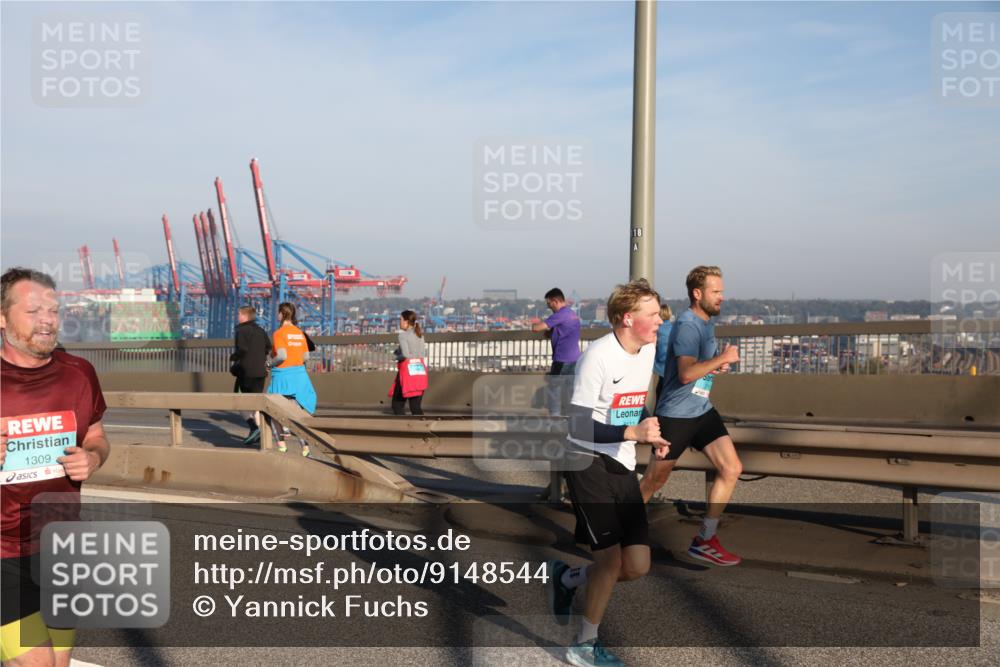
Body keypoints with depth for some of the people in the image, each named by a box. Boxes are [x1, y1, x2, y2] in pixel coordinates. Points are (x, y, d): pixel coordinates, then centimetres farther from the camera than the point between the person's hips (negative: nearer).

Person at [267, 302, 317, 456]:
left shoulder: (279, 333, -10)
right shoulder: (299, 332, 7)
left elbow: (282, 356, -21)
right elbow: (306, 357, 6)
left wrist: (272, 363, -3)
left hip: (282, 375, -5)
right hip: (299, 373, 5)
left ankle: (281, 442, 8)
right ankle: (304, 444, -2)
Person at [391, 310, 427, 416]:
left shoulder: (403, 335, -8)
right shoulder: (419, 334, 11)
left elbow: (405, 354, -19)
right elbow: (424, 354, 11)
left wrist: (397, 356, 0)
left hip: (407, 370, -6)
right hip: (420, 369, 6)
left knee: (397, 403, 8)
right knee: (416, 405, 7)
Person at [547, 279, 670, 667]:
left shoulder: (648, 350, 7)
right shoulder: (599, 356, -18)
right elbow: (579, 425, -20)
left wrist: (653, 436, 7)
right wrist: (633, 432, -28)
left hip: (622, 466, 7)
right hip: (588, 463, -7)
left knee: (637, 566, 0)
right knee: (612, 558, -9)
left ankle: (565, 578, 27)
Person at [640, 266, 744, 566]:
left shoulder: (706, 322, 10)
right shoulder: (688, 325, -19)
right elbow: (686, 373, -31)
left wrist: (718, 365, 6)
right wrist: (723, 358, -23)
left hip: (702, 411, 9)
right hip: (676, 415, -9)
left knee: (732, 469, 0)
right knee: (654, 481, 3)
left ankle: (704, 541, 8)